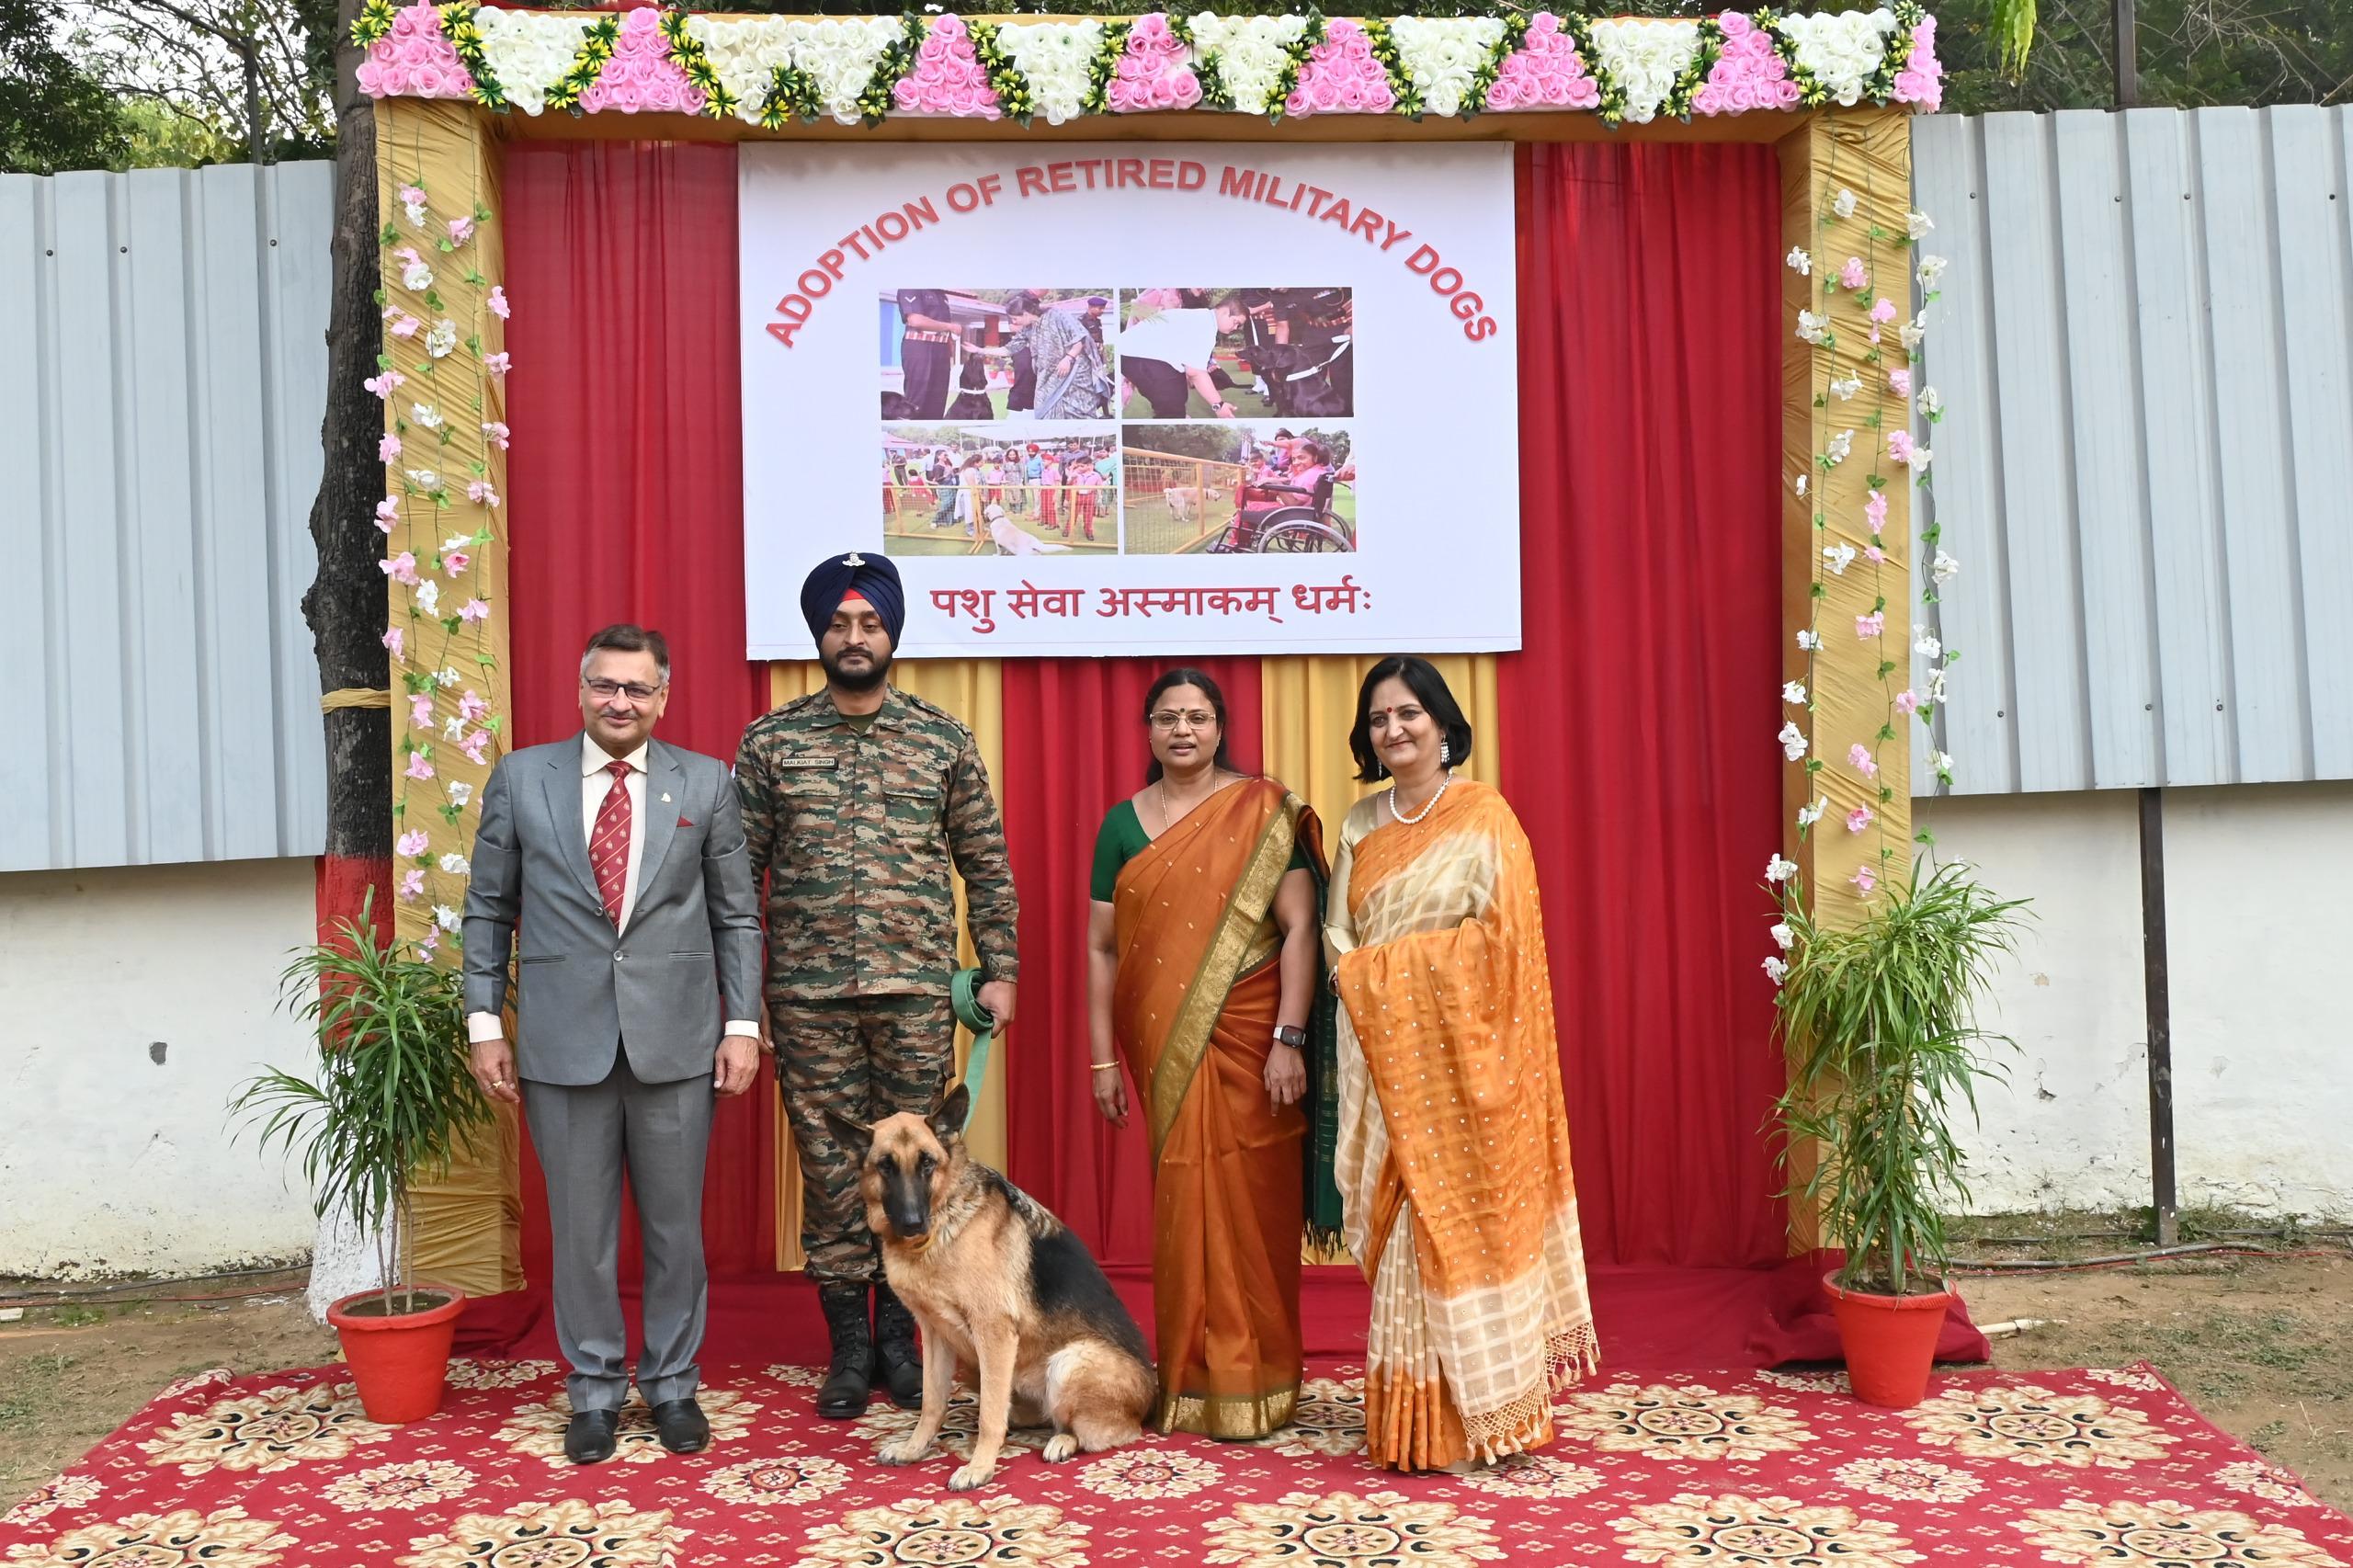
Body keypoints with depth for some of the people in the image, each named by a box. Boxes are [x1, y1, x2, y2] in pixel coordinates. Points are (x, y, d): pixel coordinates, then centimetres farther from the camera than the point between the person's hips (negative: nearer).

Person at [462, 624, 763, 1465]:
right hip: (563, 1040, 0)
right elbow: (487, 911, 7)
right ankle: (595, 1389, 25)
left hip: (676, 1040, 0)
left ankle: (673, 1384, 25)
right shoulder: (520, 778, 4)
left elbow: (736, 916, 5)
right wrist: (485, 1023, 2)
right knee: (580, 1229, 9)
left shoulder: (706, 783, 3)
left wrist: (743, 1023, 0)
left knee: (676, 1224, 9)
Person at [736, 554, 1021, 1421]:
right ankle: (849, 1345, 20)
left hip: (918, 990, 0)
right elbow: (739, 866, 5)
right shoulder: (770, 741, 4)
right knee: (829, 1168, 6)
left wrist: (998, 970, 3)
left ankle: (897, 1334, 23)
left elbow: (987, 865, 7)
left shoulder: (946, 740, 4)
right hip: (808, 993, 0)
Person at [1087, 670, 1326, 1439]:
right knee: (1183, 1201, 8)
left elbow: (1299, 928, -7)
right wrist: (1103, 1058, 5)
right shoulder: (1123, 823, 8)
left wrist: (1289, 1039, -14)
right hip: (1163, 1046, 3)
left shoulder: (1265, 812, -2)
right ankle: (1190, 1378, 21)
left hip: (1247, 1041, -3)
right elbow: (1102, 947, 8)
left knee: (1249, 1203, 1)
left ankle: (1253, 1384, 15)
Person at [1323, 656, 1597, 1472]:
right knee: (1408, 1225, 5)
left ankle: (1484, 1403, 9)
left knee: (1465, 1218, -2)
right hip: (1384, 1053, 4)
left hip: (1460, 1051, -4)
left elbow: (1500, 935, -11)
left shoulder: (1484, 815, -3)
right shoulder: (1360, 825, 13)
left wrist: (1382, 961, -8)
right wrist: (1372, 976, -10)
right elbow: (1338, 940, 9)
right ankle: (1415, 1416, 12)